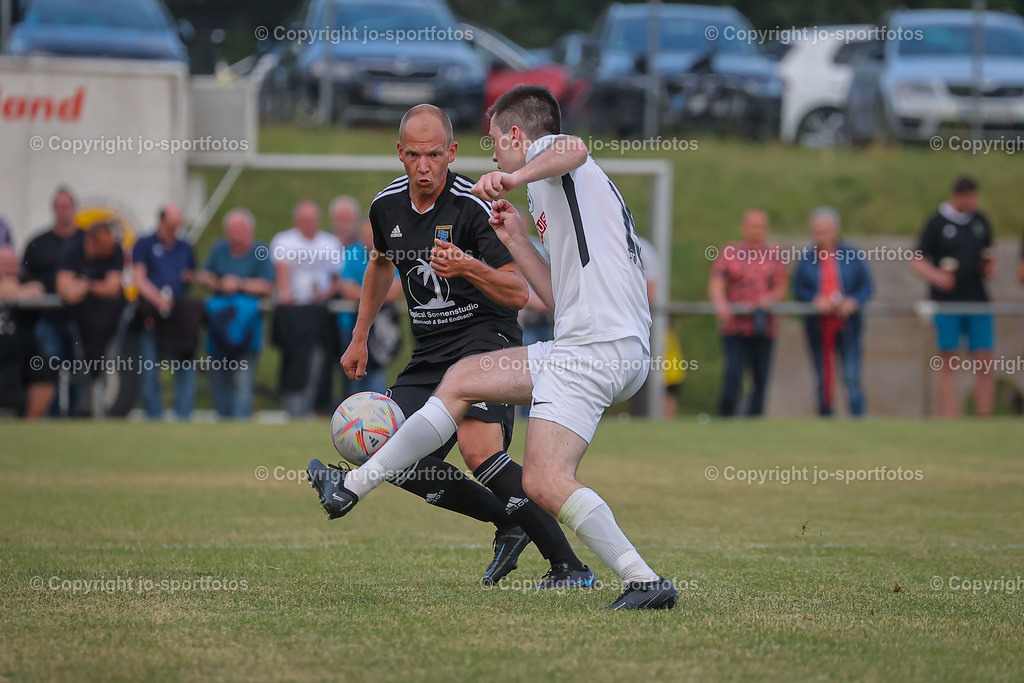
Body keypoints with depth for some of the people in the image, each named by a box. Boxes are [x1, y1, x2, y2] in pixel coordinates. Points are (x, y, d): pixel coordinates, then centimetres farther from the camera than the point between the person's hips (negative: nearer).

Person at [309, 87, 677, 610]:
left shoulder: (547, 152, 2)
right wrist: (517, 243, 31)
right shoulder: (578, 194, 30)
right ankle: (352, 487, 23)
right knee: (463, 378, 18)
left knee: (545, 482, -20)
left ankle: (645, 582, -20)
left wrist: (513, 178, -35)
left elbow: (574, 151, -26)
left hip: (597, 347, -10)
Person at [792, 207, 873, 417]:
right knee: (823, 381, 7)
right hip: (818, 327, 2)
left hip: (847, 326, -2)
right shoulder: (806, 259, 6)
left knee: (852, 379, -10)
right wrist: (815, 300, -16)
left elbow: (866, 286, 3)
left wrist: (854, 301, -16)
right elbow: (798, 290, 3)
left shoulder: (852, 256, 3)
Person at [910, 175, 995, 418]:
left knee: (985, 362, -1)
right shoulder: (936, 223, -2)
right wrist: (937, 277, -19)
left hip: (978, 301, 4)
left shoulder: (980, 221, 11)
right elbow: (917, 262, -2)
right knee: (948, 364, -1)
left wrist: (990, 267, 1)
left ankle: (984, 420, 5)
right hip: (947, 304, -4)